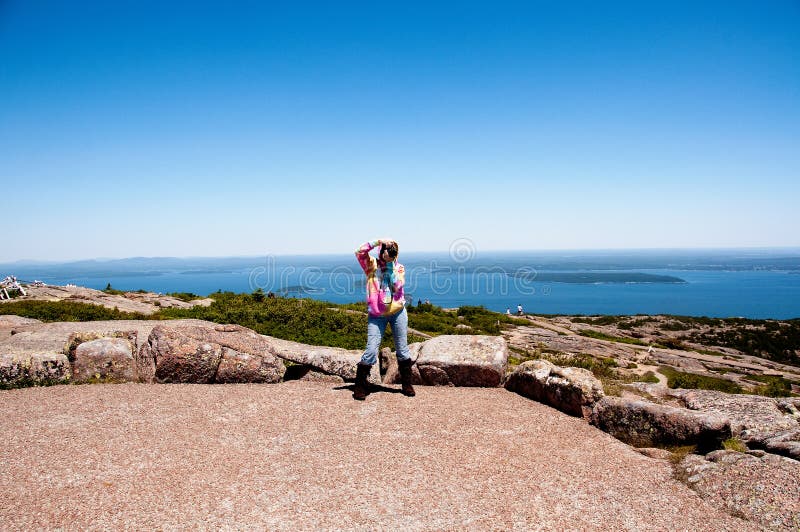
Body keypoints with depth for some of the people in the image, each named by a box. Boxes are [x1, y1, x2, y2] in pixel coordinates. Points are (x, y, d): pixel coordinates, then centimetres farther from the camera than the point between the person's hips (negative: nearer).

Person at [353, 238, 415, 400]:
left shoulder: (399, 267, 5)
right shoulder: (371, 264, 2)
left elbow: (398, 286, -10)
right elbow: (359, 252, -15)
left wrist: (391, 269, -11)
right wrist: (375, 242, -17)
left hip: (397, 312, 2)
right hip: (376, 315, -2)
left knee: (402, 349, 10)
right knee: (371, 350, -8)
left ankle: (407, 384, 24)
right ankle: (360, 386, 5)